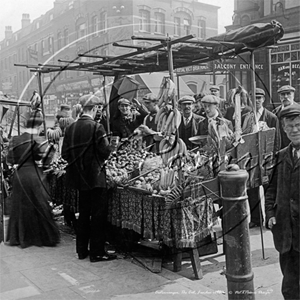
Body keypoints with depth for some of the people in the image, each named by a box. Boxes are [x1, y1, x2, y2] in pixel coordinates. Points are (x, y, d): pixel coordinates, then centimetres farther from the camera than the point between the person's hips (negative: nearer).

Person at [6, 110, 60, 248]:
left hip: (19, 175, 3)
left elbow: (10, 160, 4)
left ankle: (19, 237, 23)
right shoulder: (39, 141, -10)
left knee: (20, 206, 14)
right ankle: (45, 236, 16)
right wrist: (49, 146, 1)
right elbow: (47, 159, -13)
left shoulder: (15, 140, 1)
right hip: (35, 175, -3)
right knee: (39, 206, 7)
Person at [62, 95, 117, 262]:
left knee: (84, 213, 17)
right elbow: (105, 152, -18)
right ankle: (97, 253, 9)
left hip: (80, 177, 7)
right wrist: (113, 147, 2)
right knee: (98, 214, 3)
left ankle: (82, 250, 26)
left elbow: (65, 154, 4)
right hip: (95, 177, -6)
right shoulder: (96, 127, -15)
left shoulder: (71, 128, 2)